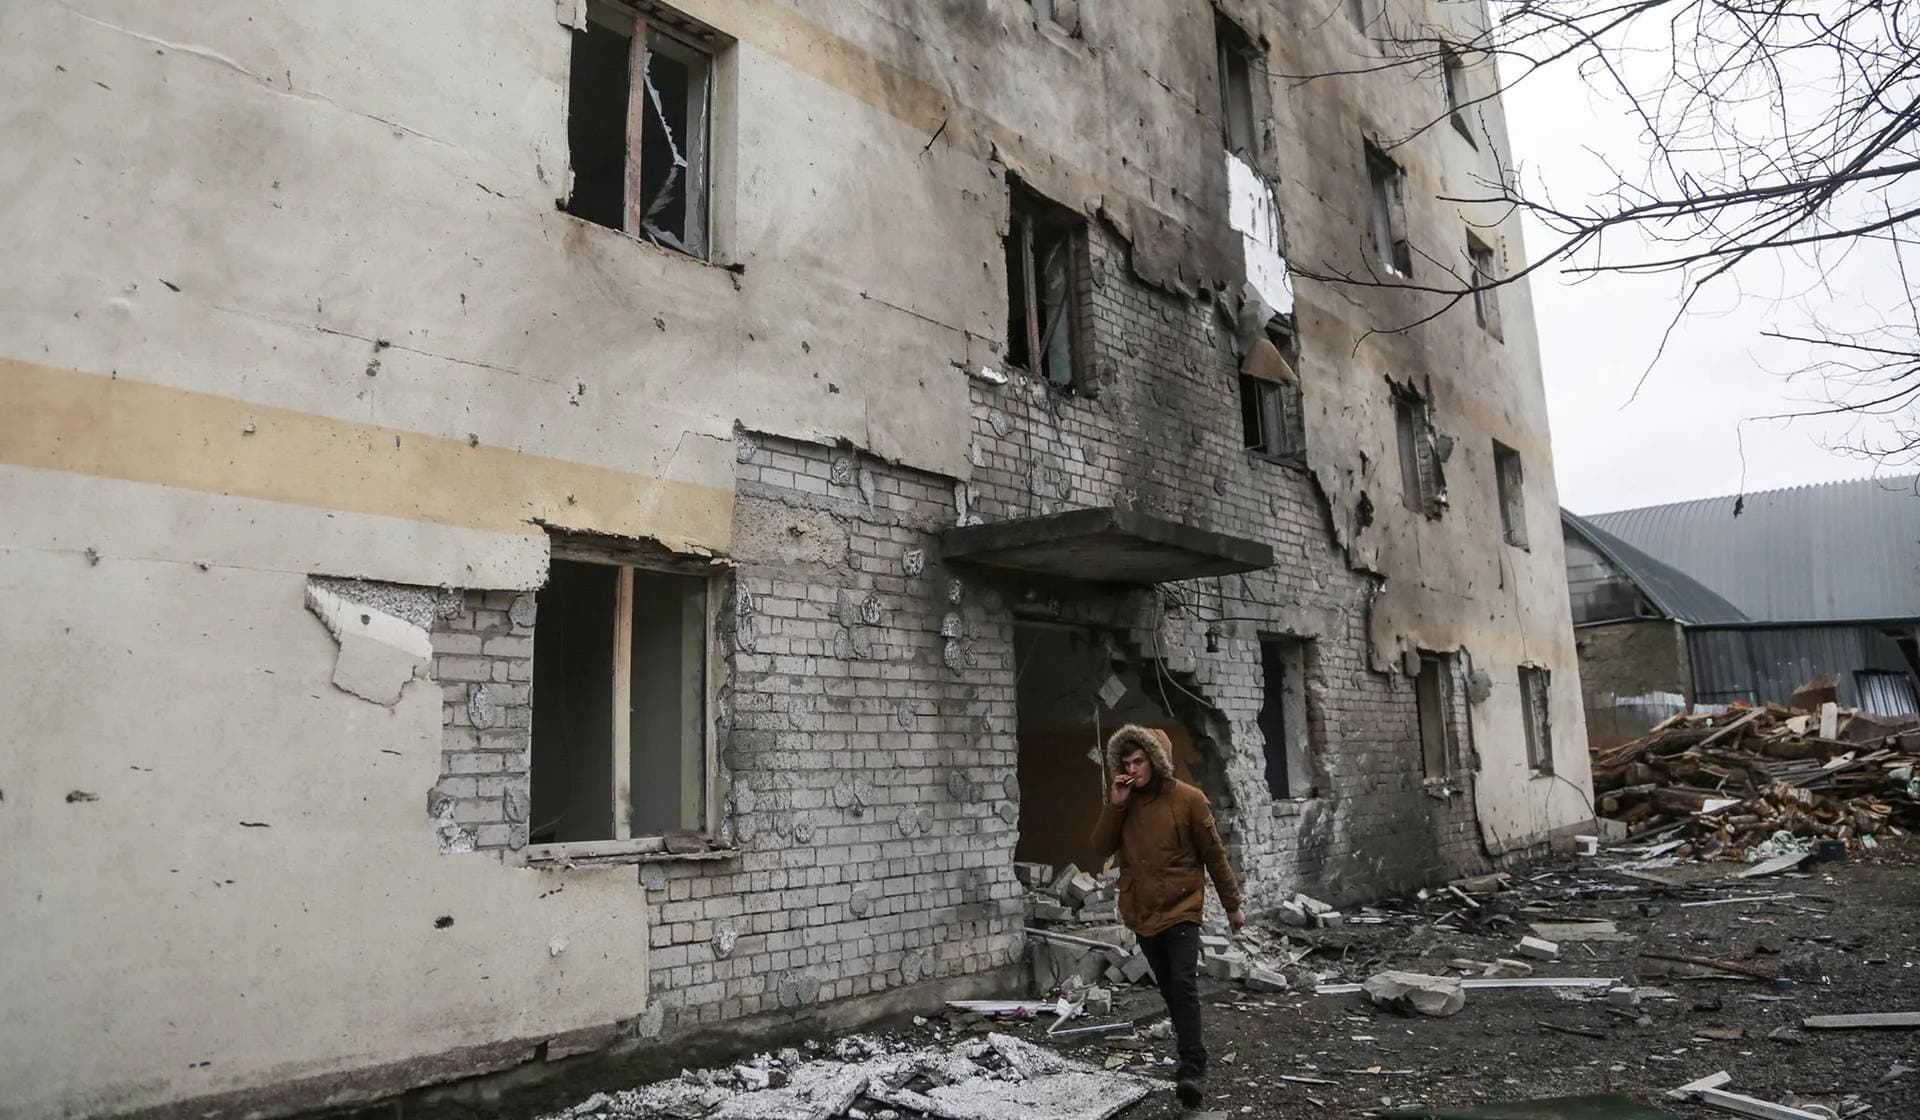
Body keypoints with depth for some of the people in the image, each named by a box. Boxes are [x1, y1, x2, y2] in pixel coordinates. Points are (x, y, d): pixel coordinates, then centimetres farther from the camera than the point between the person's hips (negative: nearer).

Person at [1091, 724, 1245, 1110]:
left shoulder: (1188, 799, -9)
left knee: (1184, 986, -15)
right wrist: (1114, 806, -14)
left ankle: (1190, 1068, -12)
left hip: (1181, 910, -5)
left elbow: (1214, 855, -3)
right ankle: (1193, 1055, 29)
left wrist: (1232, 905, 1)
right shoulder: (1123, 802, 4)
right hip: (1142, 914, 5)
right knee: (1169, 990, 14)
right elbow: (1100, 850, -3)